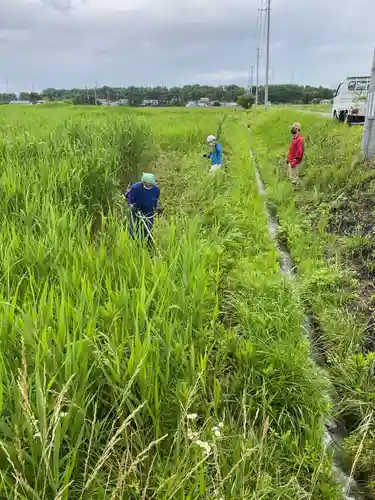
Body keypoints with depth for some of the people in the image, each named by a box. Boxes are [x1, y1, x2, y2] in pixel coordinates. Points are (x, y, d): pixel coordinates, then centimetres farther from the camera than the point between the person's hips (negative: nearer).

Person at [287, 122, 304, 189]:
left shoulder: (299, 139, -18)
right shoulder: (294, 138, 12)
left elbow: (299, 152, -22)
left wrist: (294, 162, -23)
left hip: (295, 163, -10)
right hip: (291, 161, 10)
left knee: (294, 178, -3)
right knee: (291, 177, 17)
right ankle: (293, 188, 28)